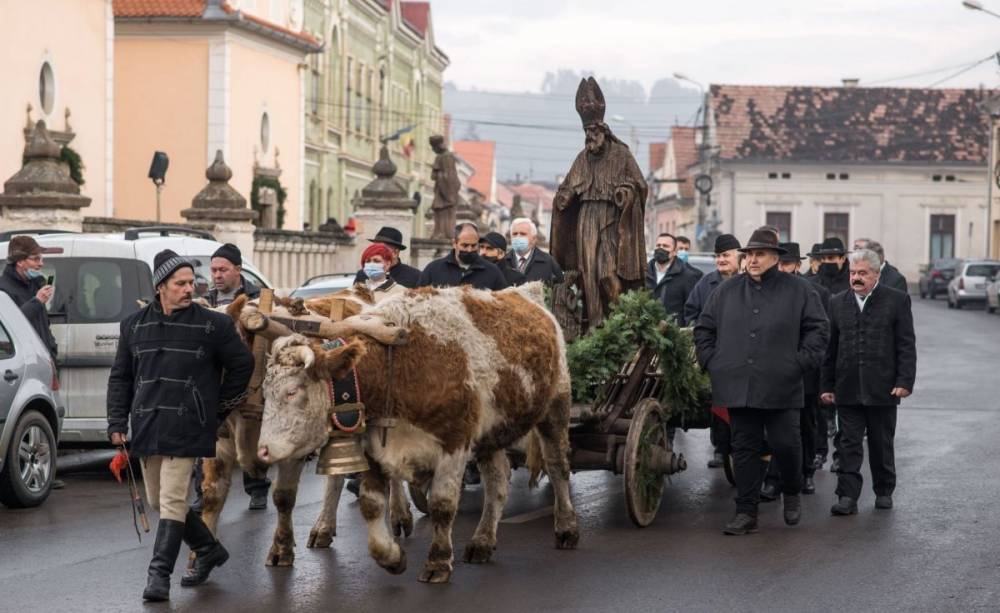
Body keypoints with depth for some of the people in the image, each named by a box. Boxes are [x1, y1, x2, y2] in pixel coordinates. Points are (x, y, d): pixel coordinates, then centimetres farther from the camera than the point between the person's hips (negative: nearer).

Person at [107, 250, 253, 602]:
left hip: (185, 430, -5)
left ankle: (159, 574, -8)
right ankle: (209, 550, 29)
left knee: (172, 501, -10)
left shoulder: (213, 325, -2)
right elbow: (120, 377, 14)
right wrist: (117, 422, 7)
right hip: (146, 428, 5)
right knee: (157, 502, 12)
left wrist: (219, 410, 9)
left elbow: (242, 365, 8)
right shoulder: (135, 325, 8)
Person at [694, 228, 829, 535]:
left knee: (786, 443, -4)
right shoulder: (726, 291, 12)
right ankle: (746, 512, 9)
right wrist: (711, 362, 7)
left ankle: (792, 493, 25)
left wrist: (801, 362, -4)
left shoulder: (798, 290, 4)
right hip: (737, 387, 2)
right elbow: (704, 329, 19)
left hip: (780, 387, -2)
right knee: (744, 448, 4)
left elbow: (819, 328, 5)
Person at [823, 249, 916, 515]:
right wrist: (827, 385, 6)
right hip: (848, 389, 2)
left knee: (882, 444, 10)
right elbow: (830, 347, 10)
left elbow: (906, 345, -3)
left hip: (883, 389, -2)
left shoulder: (897, 301, 0)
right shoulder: (837, 303, 8)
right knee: (848, 444, -2)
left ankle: (884, 491, 24)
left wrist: (905, 381, -10)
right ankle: (847, 497, -2)